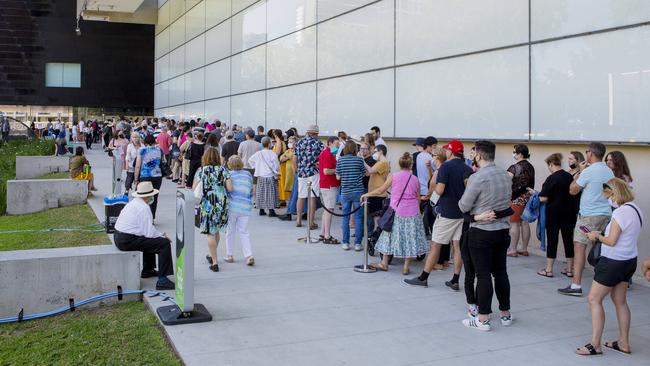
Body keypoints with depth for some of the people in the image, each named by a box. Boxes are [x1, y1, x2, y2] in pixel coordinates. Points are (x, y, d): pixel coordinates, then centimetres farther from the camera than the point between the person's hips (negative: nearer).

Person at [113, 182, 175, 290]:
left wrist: (160, 234, 15)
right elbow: (149, 232, -19)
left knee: (151, 239, 32)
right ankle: (162, 280, -15)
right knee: (164, 244, -12)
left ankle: (147, 270, 43)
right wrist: (162, 236, -1)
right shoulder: (144, 208, -17)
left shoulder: (134, 203, 13)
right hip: (128, 241, -10)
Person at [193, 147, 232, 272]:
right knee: (216, 231, 20)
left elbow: (194, 189, -8)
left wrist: (205, 188, 11)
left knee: (210, 233, 2)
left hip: (207, 204, -3)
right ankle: (212, 256, 37)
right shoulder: (223, 170, 1)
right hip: (222, 204, 3)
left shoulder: (201, 170, -4)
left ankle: (214, 262, 2)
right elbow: (230, 188, -8)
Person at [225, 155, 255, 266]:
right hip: (245, 208, 2)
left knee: (230, 231, 12)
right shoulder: (248, 175, 7)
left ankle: (229, 255, 18)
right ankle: (249, 255, -6)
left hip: (231, 207, -2)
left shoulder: (228, 175, -4)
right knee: (244, 232, 7)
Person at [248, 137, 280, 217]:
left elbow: (250, 160, 10)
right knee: (270, 193, 1)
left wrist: (255, 168, 16)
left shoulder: (258, 153, 1)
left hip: (260, 176, 5)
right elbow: (276, 165, -11)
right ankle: (271, 211, 1)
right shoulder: (272, 154, -13)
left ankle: (261, 210, 16)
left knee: (261, 192, 12)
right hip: (270, 176, -4)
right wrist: (276, 173, 5)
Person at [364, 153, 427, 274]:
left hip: (397, 211, -1)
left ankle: (384, 263, 20)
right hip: (412, 213, 1)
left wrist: (366, 194, 14)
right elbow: (418, 199, 6)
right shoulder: (415, 179, 1)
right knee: (409, 238, 7)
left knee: (391, 236, 11)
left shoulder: (393, 177, -5)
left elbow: (380, 191, 0)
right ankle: (406, 267, 9)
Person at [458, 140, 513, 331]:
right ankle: (506, 314, 24)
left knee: (483, 275, -1)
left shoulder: (477, 178, -17)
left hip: (481, 232, -6)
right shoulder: (506, 176, 4)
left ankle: (483, 319, 6)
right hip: (503, 229, 6)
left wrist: (464, 197, 10)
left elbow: (464, 206, -10)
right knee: (501, 272, 15)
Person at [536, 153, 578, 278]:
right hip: (569, 213, 6)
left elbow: (543, 198, -18)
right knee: (568, 239, 11)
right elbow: (574, 194, 15)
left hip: (554, 213, -6)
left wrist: (536, 195, 2)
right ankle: (569, 269, 17)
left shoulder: (552, 178, -16)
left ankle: (548, 269, 7)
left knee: (552, 240, 2)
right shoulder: (570, 177, 4)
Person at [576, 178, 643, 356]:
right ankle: (624, 343, 26)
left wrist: (597, 235, -4)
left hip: (614, 262, -9)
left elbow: (611, 241, -21)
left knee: (594, 299, -1)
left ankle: (595, 345, 2)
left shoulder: (620, 212, -21)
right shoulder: (635, 209, 6)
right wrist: (602, 234, 8)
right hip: (629, 260, 9)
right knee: (620, 300, 18)